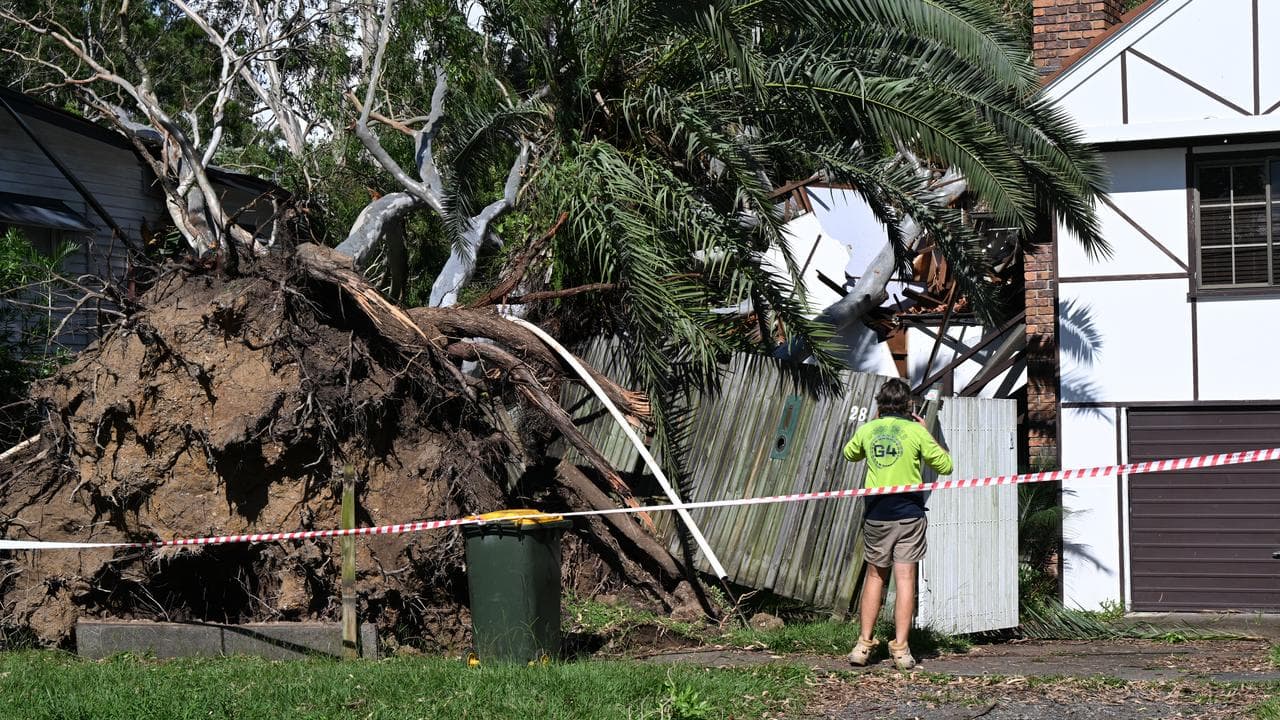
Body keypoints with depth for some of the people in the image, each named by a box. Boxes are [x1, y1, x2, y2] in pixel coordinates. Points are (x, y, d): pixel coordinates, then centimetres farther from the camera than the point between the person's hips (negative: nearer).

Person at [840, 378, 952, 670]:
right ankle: (900, 648, -3)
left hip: (876, 512, 3)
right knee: (905, 577, -1)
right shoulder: (915, 431, -5)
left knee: (875, 576, 14)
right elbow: (945, 466, 1)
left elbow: (849, 454, 25)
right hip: (908, 512, -2)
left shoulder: (867, 430, 3)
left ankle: (864, 644, 12)